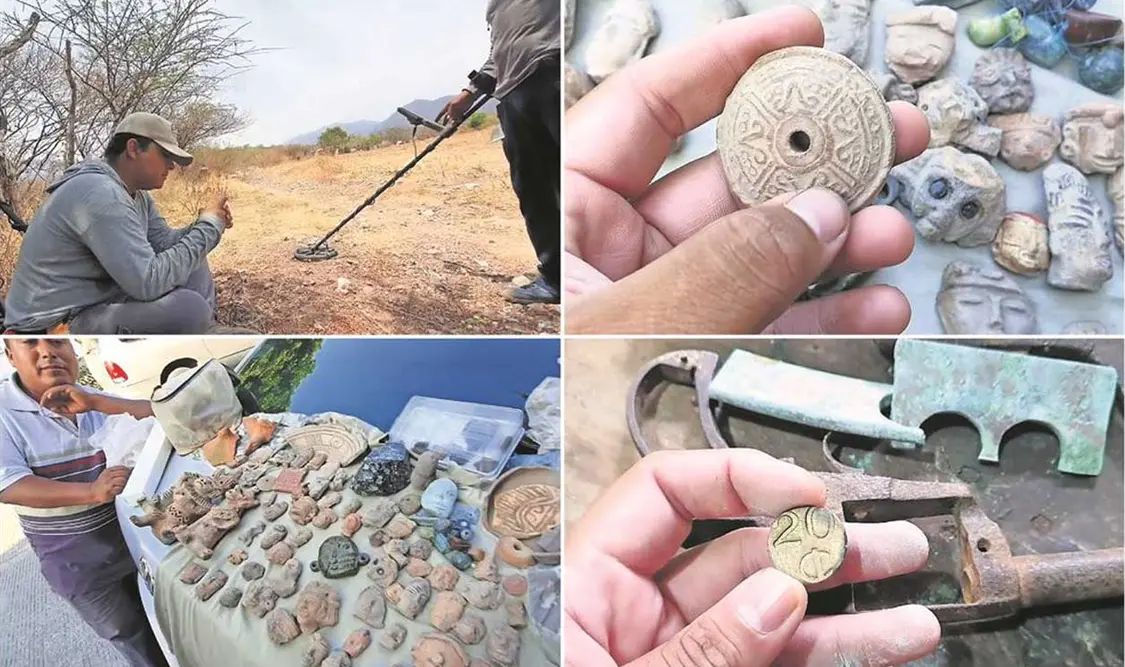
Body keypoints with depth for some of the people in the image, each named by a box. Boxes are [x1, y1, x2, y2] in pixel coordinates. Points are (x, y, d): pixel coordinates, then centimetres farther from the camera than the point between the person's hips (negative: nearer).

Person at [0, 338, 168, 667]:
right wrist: (92, 492, -33)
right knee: (136, 641, 9)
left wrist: (95, 402, -24)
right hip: (78, 562, -3)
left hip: (135, 534, 4)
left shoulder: (95, 401, 1)